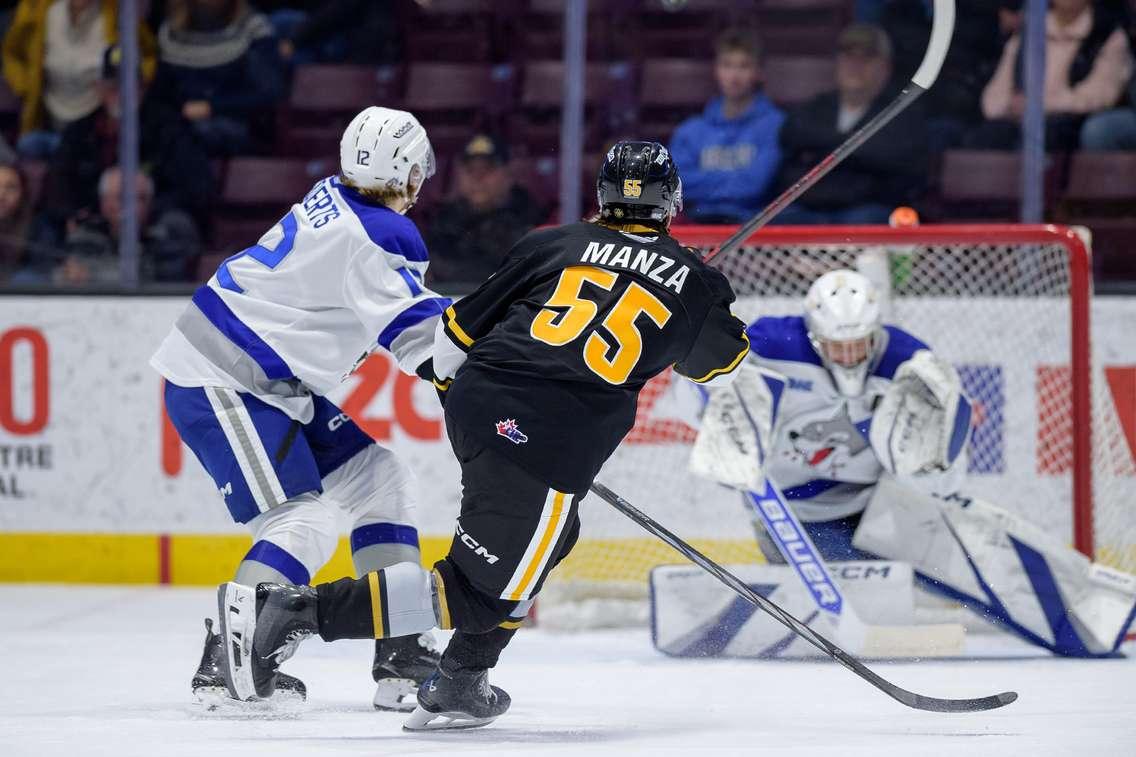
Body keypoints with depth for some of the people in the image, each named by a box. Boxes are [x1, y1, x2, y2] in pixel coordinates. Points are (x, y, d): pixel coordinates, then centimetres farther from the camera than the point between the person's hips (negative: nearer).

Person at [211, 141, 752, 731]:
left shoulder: (554, 244, 15)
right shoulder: (692, 280, 11)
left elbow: (459, 329, 16)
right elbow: (720, 363, 32)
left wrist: (451, 386, 36)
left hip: (475, 410, 6)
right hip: (549, 453, -6)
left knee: (550, 537, 29)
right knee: (483, 592, 0)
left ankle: (458, 687, 23)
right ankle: (293, 610, -13)